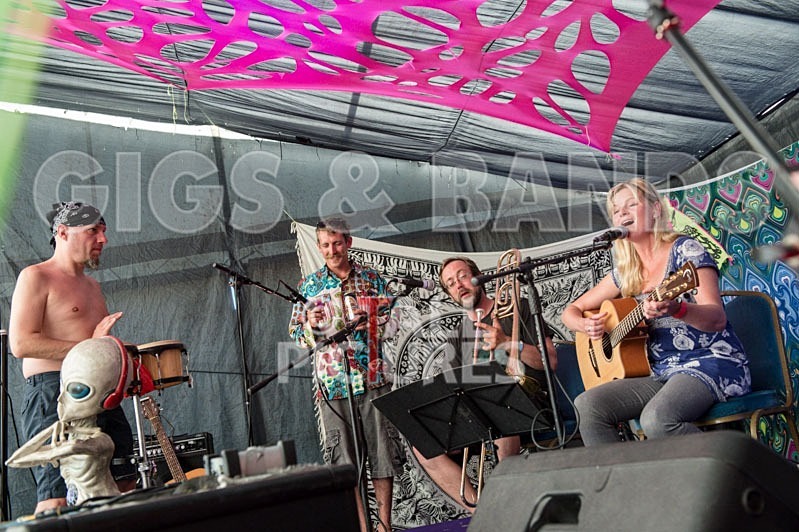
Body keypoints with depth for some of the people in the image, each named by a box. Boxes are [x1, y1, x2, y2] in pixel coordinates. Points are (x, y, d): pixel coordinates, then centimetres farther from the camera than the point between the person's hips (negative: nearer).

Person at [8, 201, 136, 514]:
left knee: (125, 494, 9)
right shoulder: (36, 277, -2)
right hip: (54, 394, -8)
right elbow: (21, 344, -15)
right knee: (57, 501, -14)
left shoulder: (92, 285, 24)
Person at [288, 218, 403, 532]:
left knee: (382, 448, 3)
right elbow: (296, 334, 8)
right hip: (332, 382, 0)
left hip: (373, 378, 0)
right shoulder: (308, 285, 7)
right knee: (343, 456, 3)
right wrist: (311, 326, -13)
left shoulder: (372, 279, 8)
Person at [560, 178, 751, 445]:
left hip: (710, 362, -5)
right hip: (661, 373, 6)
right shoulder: (625, 274, 12)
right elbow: (572, 310, 19)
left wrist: (675, 309, -37)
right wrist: (587, 326, -5)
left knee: (656, 419, -34)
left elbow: (718, 319, -15)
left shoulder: (684, 249, -4)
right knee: (587, 404, -17)